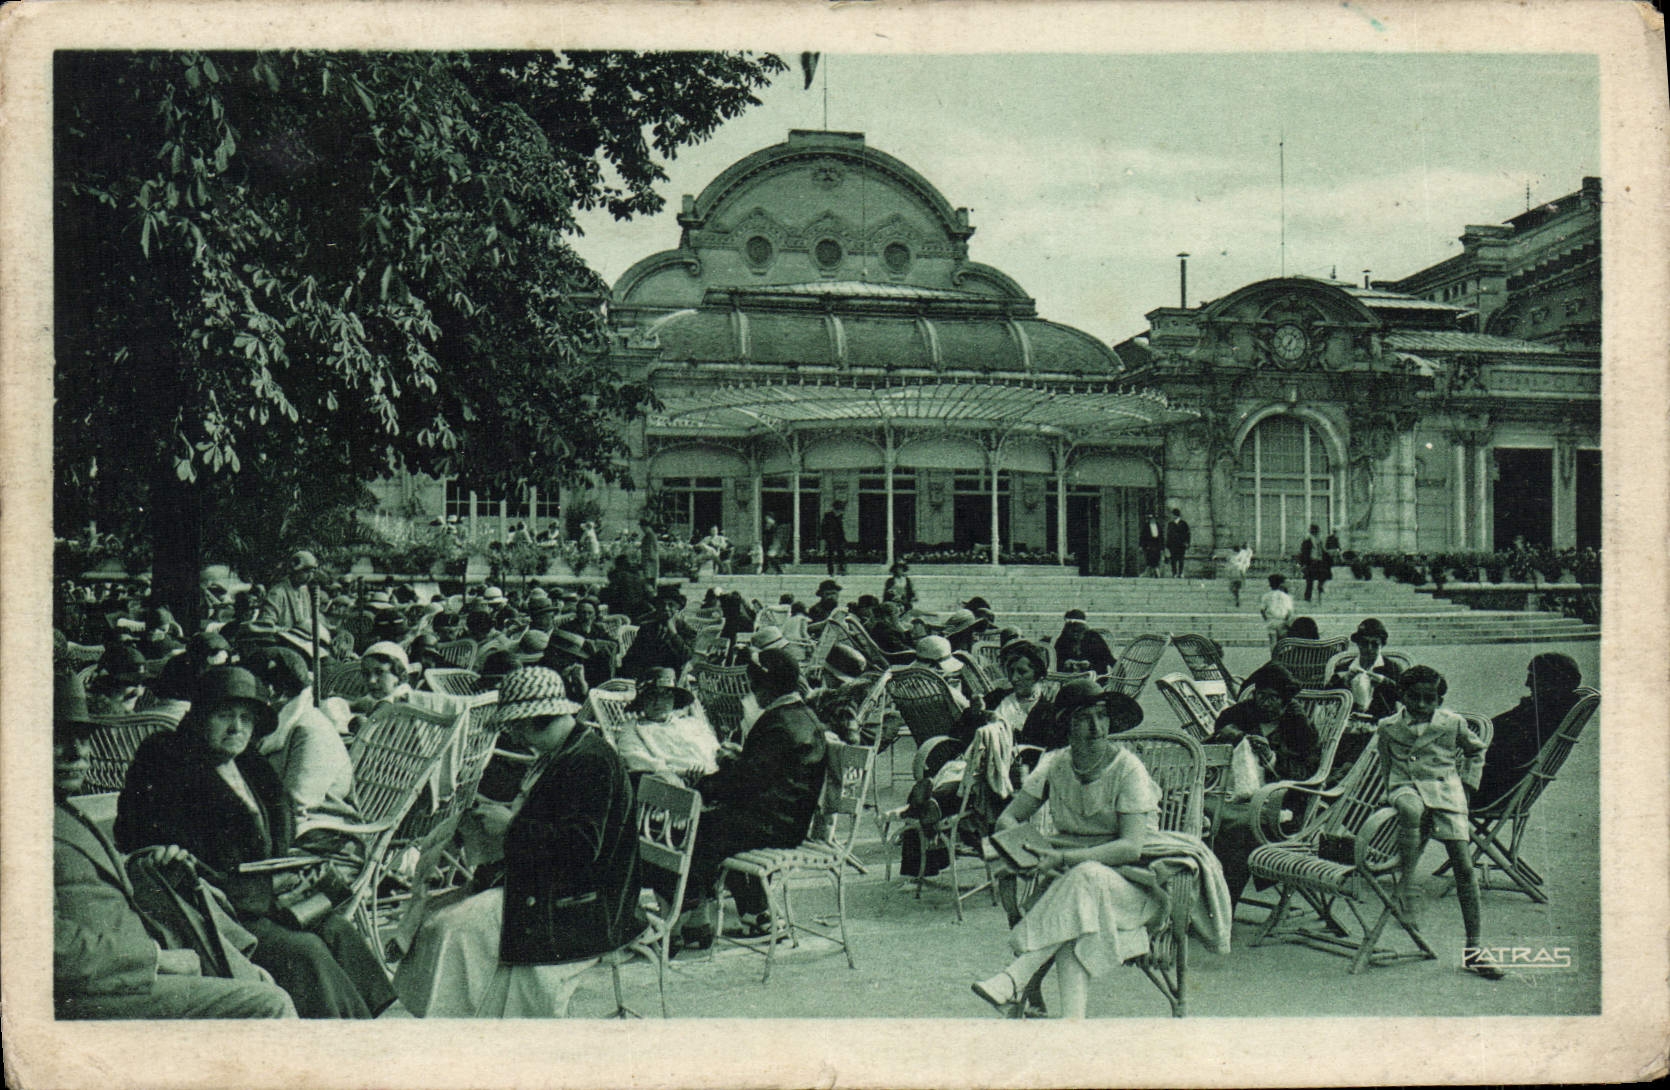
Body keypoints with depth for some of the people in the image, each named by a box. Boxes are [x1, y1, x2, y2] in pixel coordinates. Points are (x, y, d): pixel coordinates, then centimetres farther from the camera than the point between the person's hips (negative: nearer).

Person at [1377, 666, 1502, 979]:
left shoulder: (1453, 723, 6)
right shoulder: (1388, 727, 7)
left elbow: (1477, 749, 24)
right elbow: (1382, 762, 22)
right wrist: (1391, 794, 19)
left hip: (1446, 791, 1)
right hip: (1406, 788, -1)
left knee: (1464, 867, -8)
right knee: (1412, 810, -42)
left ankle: (1472, 948, -3)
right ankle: (1406, 882, -28)